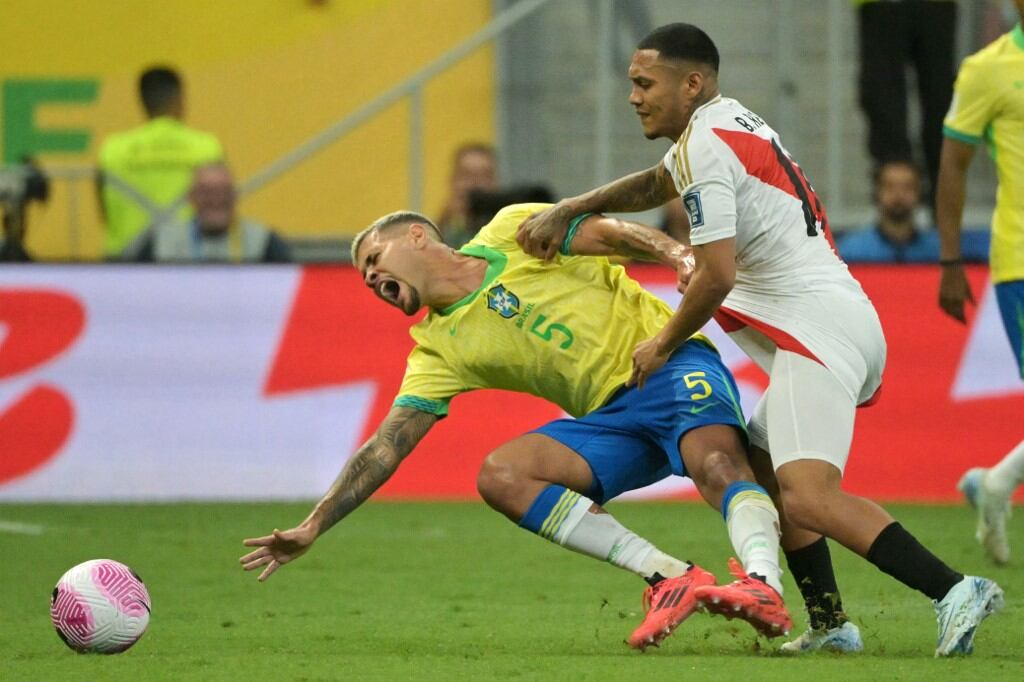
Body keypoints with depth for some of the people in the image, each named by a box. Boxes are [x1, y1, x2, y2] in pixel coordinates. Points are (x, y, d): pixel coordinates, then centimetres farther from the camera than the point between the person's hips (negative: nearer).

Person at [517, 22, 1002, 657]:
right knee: (761, 472, 23)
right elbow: (655, 184, 40)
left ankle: (953, 590, -34)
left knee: (806, 498, -23)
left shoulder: (705, 146, -8)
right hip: (845, 318, 11)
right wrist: (565, 211, 30)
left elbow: (716, 276, -14)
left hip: (817, 326, -11)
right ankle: (830, 623, 17)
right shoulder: (730, 124, 22)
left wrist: (664, 344, 2)